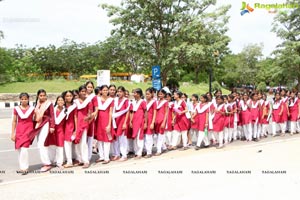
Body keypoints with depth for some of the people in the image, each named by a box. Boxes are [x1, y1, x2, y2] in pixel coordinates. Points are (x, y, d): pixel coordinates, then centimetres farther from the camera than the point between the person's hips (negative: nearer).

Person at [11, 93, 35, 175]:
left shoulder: (32, 109, 0)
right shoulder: (16, 109, 3)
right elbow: (14, 122, 6)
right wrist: (12, 133, 4)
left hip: (28, 129, -3)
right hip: (19, 130, 3)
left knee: (24, 148, -14)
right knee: (19, 149, 7)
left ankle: (25, 168, -4)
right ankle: (22, 167, 21)